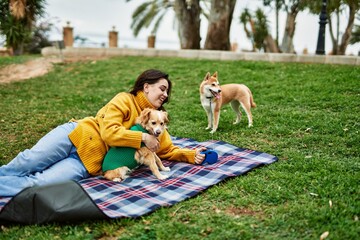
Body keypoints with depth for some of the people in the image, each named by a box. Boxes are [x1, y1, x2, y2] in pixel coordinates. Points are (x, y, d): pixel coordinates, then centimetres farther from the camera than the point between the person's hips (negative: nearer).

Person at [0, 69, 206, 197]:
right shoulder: (125, 100, -2)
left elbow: (168, 150, 17)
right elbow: (109, 132, -15)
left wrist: (192, 155, 2)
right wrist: (143, 137, -16)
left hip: (90, 163, 2)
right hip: (76, 136, -2)